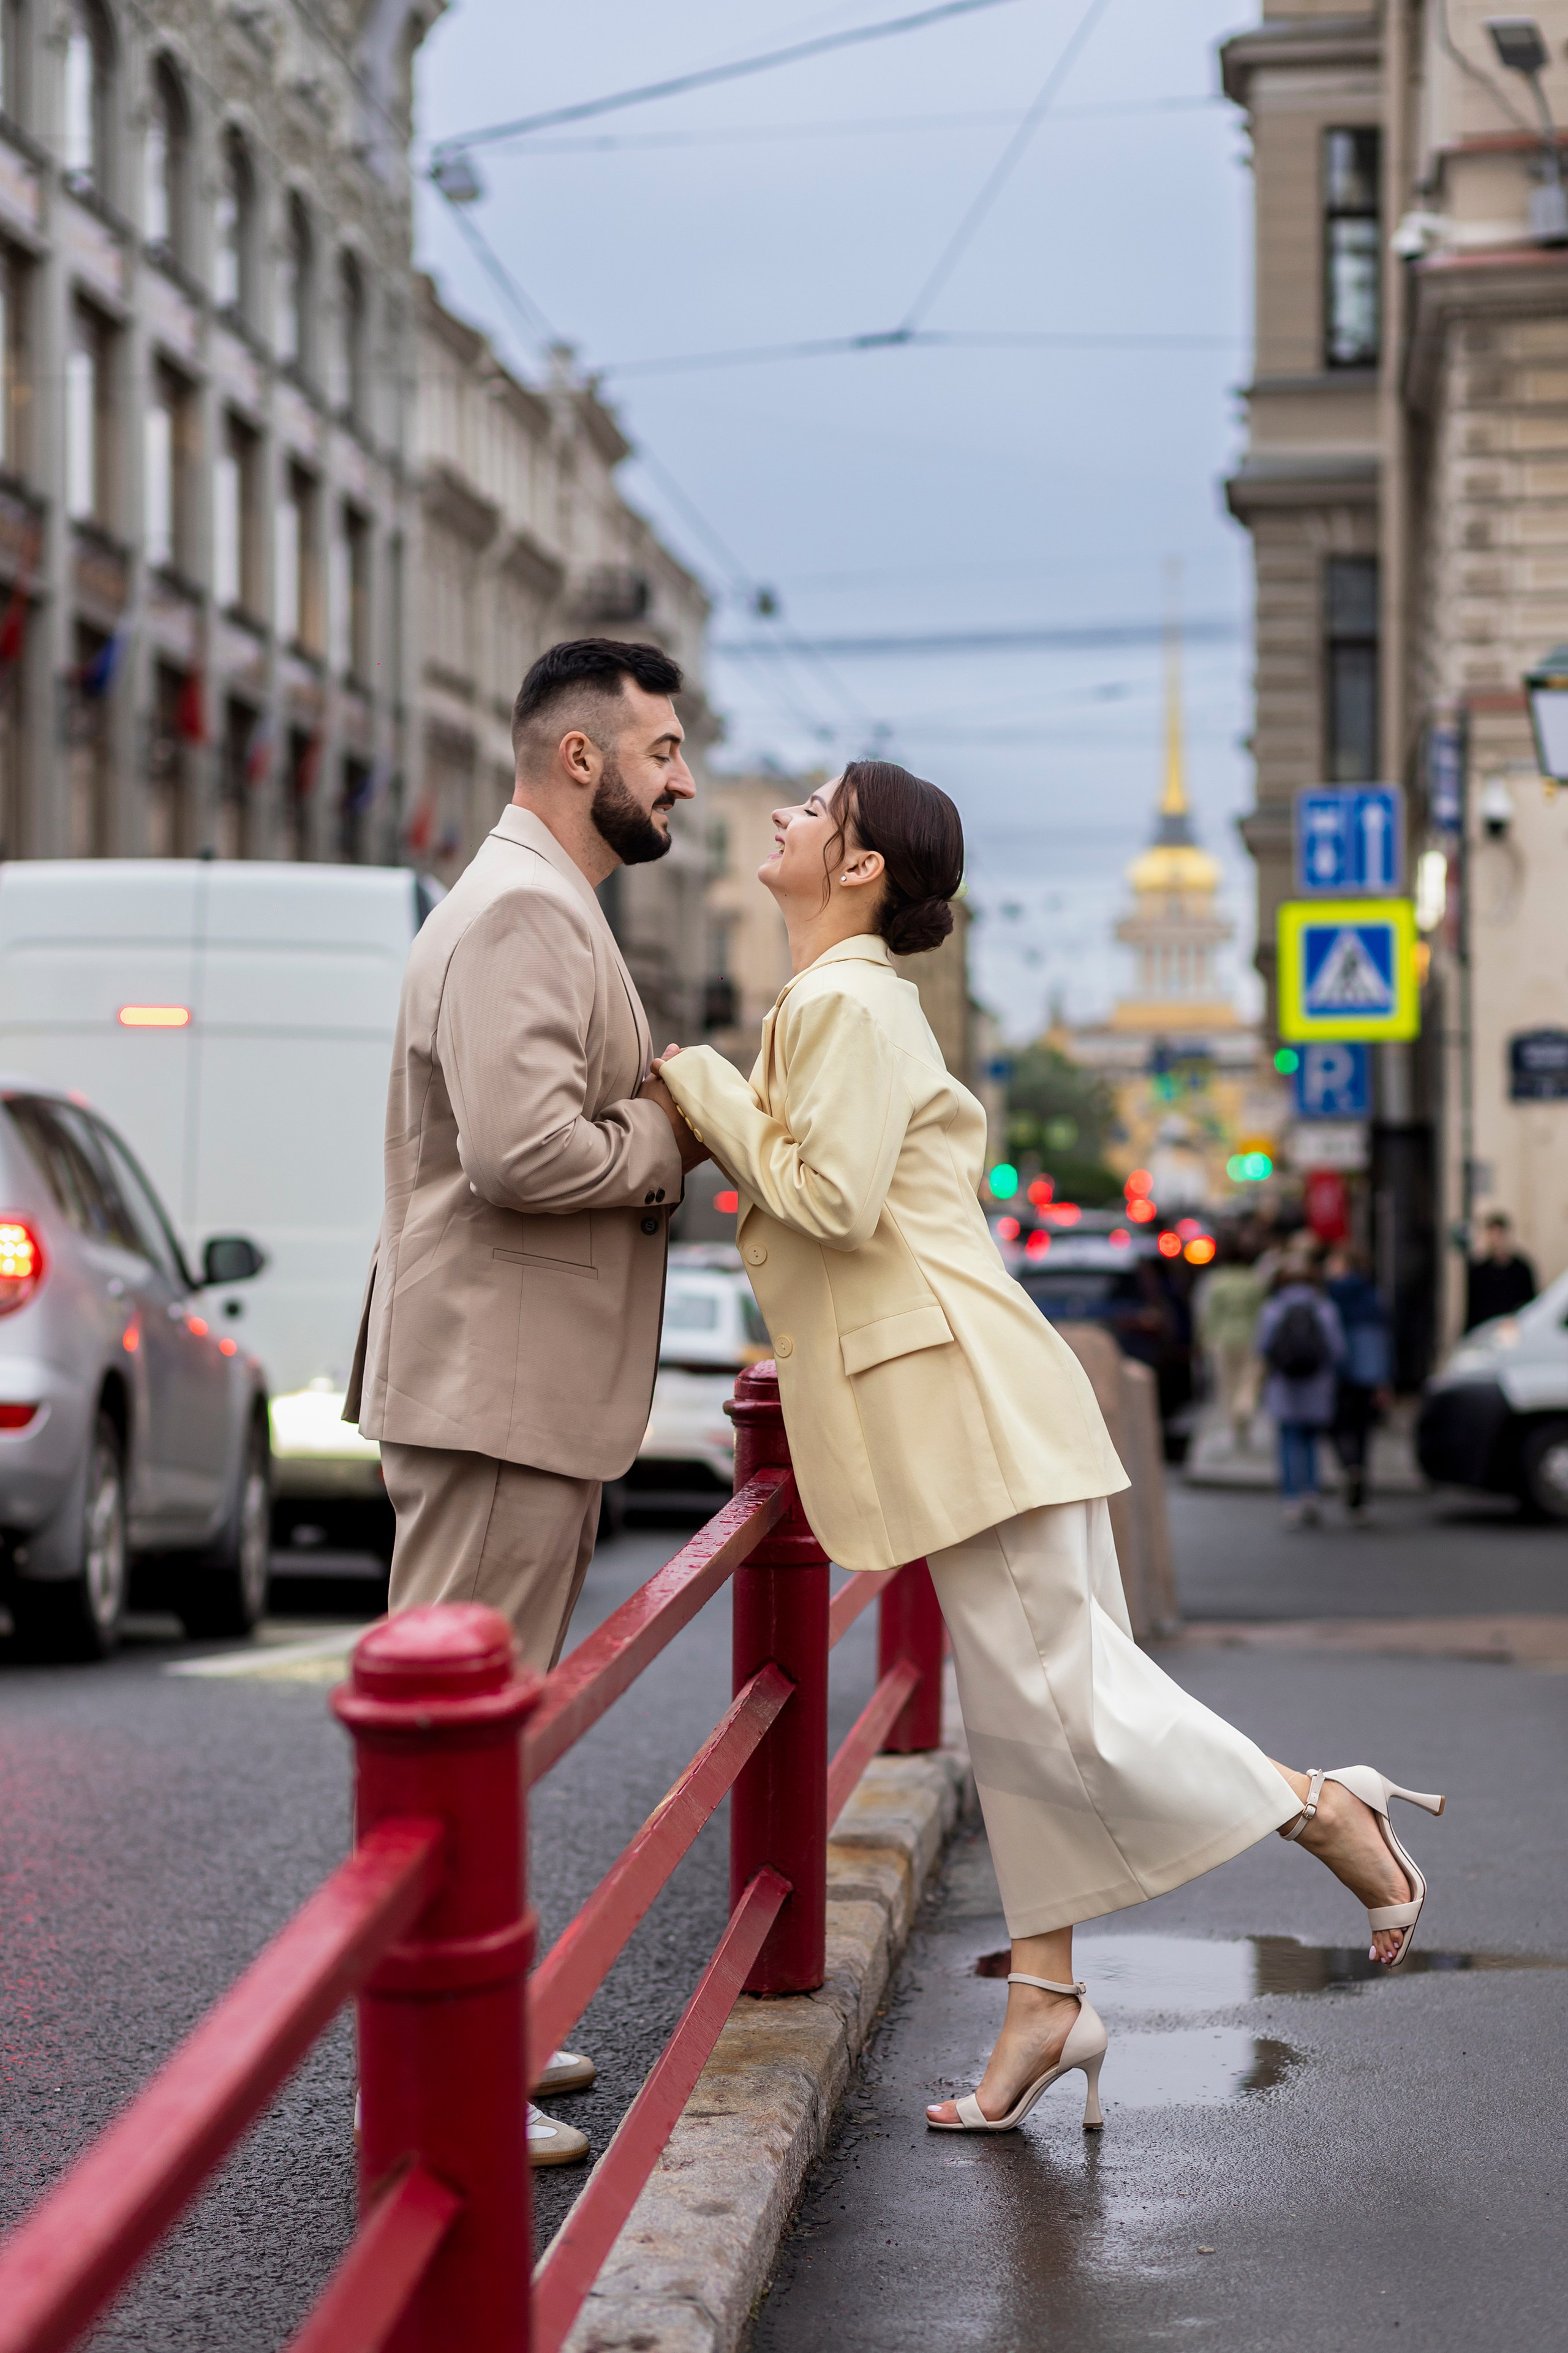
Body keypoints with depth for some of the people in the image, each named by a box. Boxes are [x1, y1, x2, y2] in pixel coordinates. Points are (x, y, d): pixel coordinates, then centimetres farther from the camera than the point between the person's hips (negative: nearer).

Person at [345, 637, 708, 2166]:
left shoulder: (548, 912, 20)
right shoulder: (522, 912, -16)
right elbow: (525, 1148, -28)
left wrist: (660, 1114, 7)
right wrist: (675, 1131, -12)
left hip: (524, 1388, 11)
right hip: (493, 1390, -11)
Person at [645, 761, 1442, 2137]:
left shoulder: (845, 1005, -14)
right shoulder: (853, 999, 16)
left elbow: (834, 1199, -22)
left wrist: (706, 1096, -11)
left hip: (956, 1392, -10)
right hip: (952, 1401, 10)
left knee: (1053, 1694, -6)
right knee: (1024, 1698, 11)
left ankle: (1325, 1811, 8)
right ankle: (1049, 2000, 17)